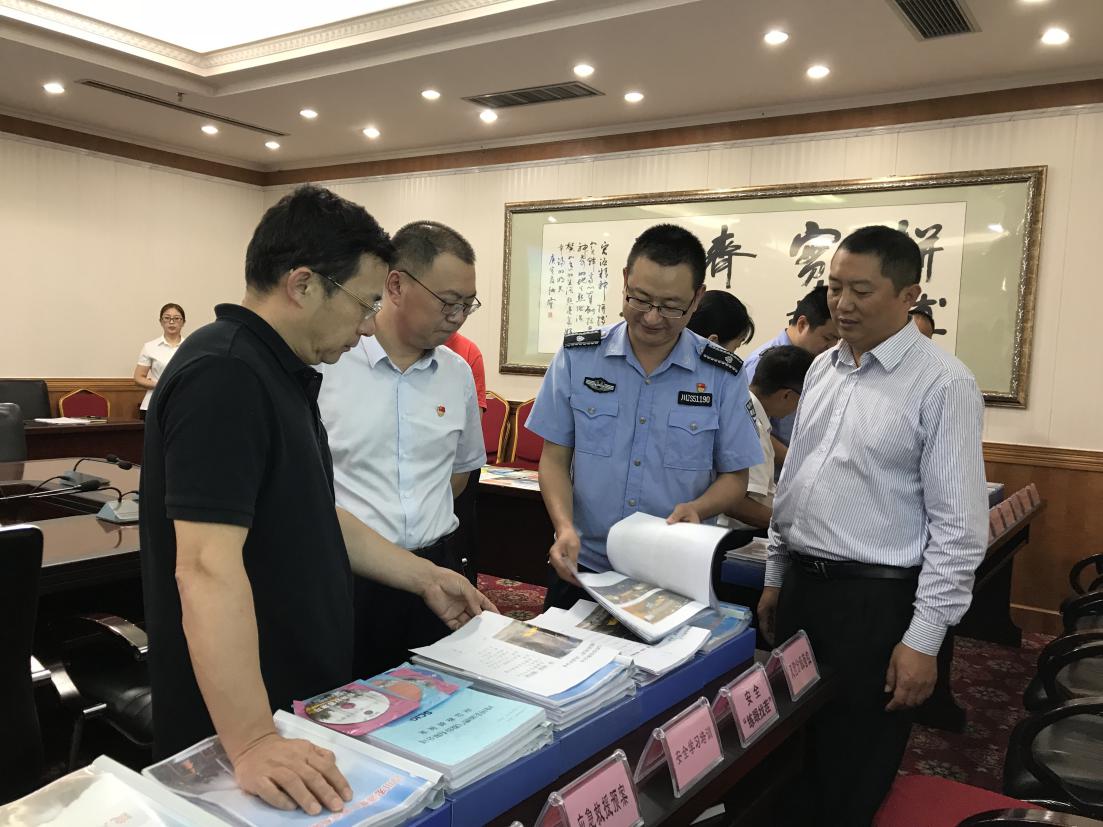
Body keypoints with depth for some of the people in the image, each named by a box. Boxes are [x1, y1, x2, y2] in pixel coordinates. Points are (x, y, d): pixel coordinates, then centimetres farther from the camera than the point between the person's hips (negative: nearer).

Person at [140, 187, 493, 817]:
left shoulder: (282, 373, 9)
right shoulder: (223, 376, -23)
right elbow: (208, 568, -31)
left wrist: (426, 579, 15)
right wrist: (252, 742, -35)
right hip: (237, 725, -10)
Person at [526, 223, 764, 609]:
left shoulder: (723, 376, -6)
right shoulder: (577, 356, -5)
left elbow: (734, 476, 1)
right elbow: (555, 457, -1)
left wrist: (697, 508, -20)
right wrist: (564, 527, -17)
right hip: (583, 569, 1)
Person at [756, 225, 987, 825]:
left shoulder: (942, 383, -13)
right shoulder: (822, 369, 8)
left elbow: (958, 525, -14)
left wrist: (924, 638, -15)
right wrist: (775, 578, 15)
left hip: (875, 599, -6)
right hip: (801, 585, 6)